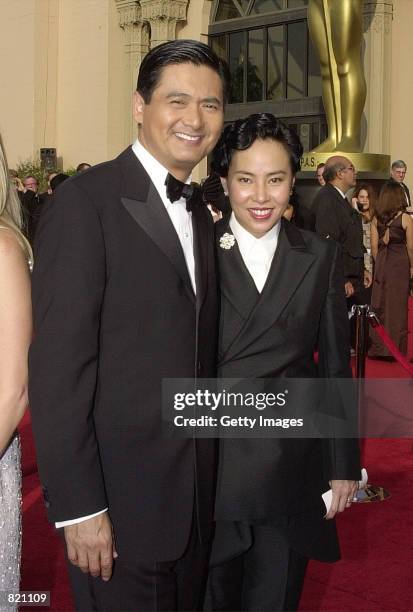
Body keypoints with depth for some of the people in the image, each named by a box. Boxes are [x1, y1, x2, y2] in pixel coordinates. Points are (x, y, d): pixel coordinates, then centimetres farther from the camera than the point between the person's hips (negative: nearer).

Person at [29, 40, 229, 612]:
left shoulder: (201, 216, 11)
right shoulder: (86, 200, -13)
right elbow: (57, 364, -17)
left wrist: (208, 480, 10)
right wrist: (77, 505, -18)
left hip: (196, 495, 7)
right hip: (117, 497, -7)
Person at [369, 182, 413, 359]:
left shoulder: (376, 219, 0)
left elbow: (374, 246, 2)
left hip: (381, 265, 3)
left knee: (379, 305, 9)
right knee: (397, 306, 4)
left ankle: (378, 347, 14)